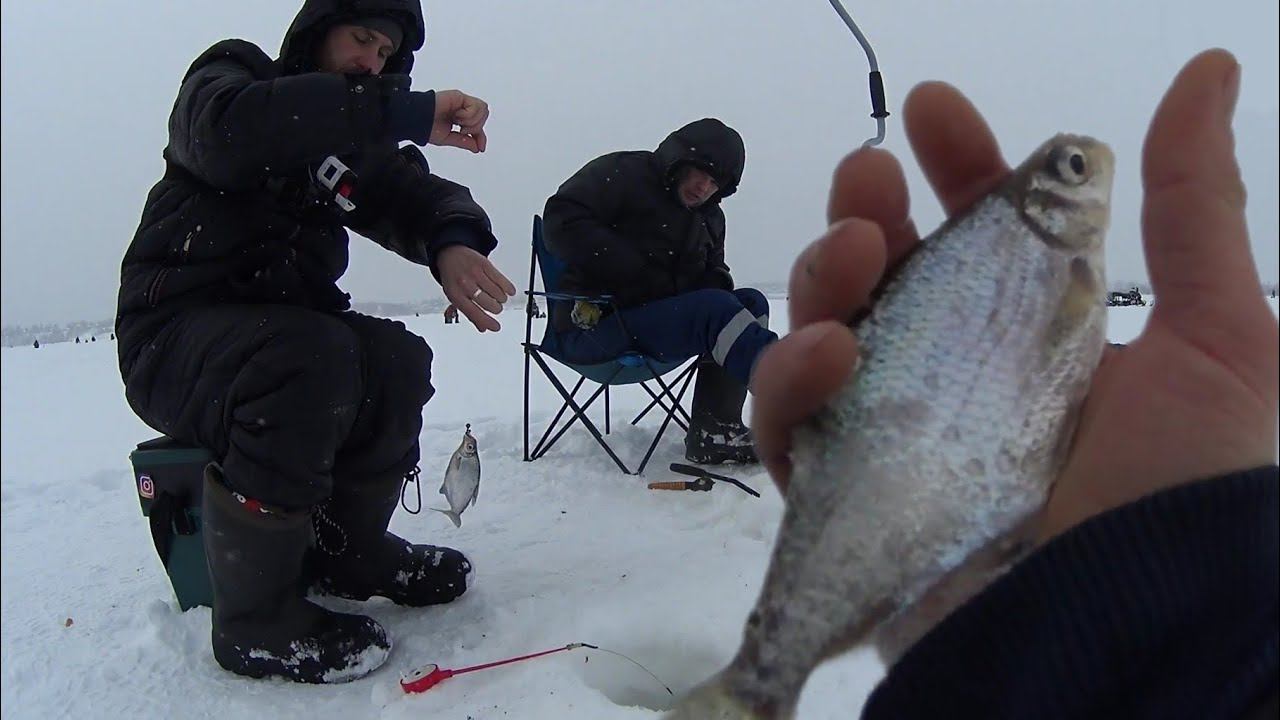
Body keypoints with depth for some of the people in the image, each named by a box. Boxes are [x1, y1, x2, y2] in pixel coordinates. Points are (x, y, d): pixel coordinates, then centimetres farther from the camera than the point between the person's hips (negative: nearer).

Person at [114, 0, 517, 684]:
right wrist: (408, 113, -35)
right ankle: (254, 616, -22)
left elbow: (425, 197, -1)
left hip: (279, 326, 6)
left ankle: (348, 549, 3)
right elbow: (231, 128, -29)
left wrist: (454, 244, -27)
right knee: (312, 351, -33)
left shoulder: (358, 145, 15)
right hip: (174, 328, -6)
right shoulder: (228, 72, -4)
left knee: (398, 359, -18)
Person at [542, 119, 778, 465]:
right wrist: (638, 274, -18)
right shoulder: (621, 173, -3)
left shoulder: (710, 218, 20)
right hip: (593, 327, -8)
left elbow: (713, 277, 23)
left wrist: (714, 285, -5)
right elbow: (562, 222, -15)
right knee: (716, 309, -27)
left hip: (662, 320, 8)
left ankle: (713, 434, -20)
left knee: (751, 302, -10)